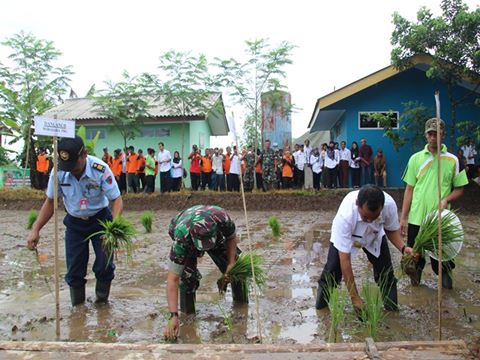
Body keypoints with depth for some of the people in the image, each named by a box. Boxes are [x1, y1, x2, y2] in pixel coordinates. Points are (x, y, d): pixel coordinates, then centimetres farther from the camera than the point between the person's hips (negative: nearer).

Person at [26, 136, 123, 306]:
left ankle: (102, 302, 23)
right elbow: (50, 202, -3)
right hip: (74, 222, 3)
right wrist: (36, 229, -8)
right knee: (74, 270, 5)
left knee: (105, 266, -5)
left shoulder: (100, 169, -28)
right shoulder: (59, 171, -18)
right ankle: (77, 306, 30)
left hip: (100, 219, -2)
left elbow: (117, 199, -23)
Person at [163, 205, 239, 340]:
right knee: (189, 276, -22)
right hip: (187, 245, -2)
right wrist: (173, 316, -45)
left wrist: (231, 264, -20)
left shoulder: (222, 217, -42)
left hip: (216, 237, 2)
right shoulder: (181, 238, -46)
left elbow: (231, 238, -15)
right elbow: (172, 279, -41)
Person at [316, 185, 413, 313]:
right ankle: (321, 304, 16)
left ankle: (392, 310, 20)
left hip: (375, 236, 3)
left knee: (386, 272, -4)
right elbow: (344, 260, -38)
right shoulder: (345, 215, -44)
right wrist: (355, 297, -35)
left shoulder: (390, 204, -35)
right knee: (332, 270, -9)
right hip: (344, 235, -2)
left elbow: (391, 229, -11)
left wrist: (403, 248, -31)